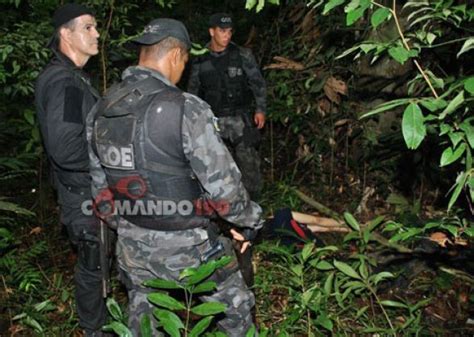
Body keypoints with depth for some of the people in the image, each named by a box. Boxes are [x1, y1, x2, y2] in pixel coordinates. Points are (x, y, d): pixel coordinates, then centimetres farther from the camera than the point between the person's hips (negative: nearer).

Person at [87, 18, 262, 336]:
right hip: (186, 247, -5)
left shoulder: (100, 111, -1)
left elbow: (98, 183, 8)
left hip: (132, 246, 6)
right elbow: (223, 182, -18)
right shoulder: (187, 109, -22)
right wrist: (248, 221, 0)